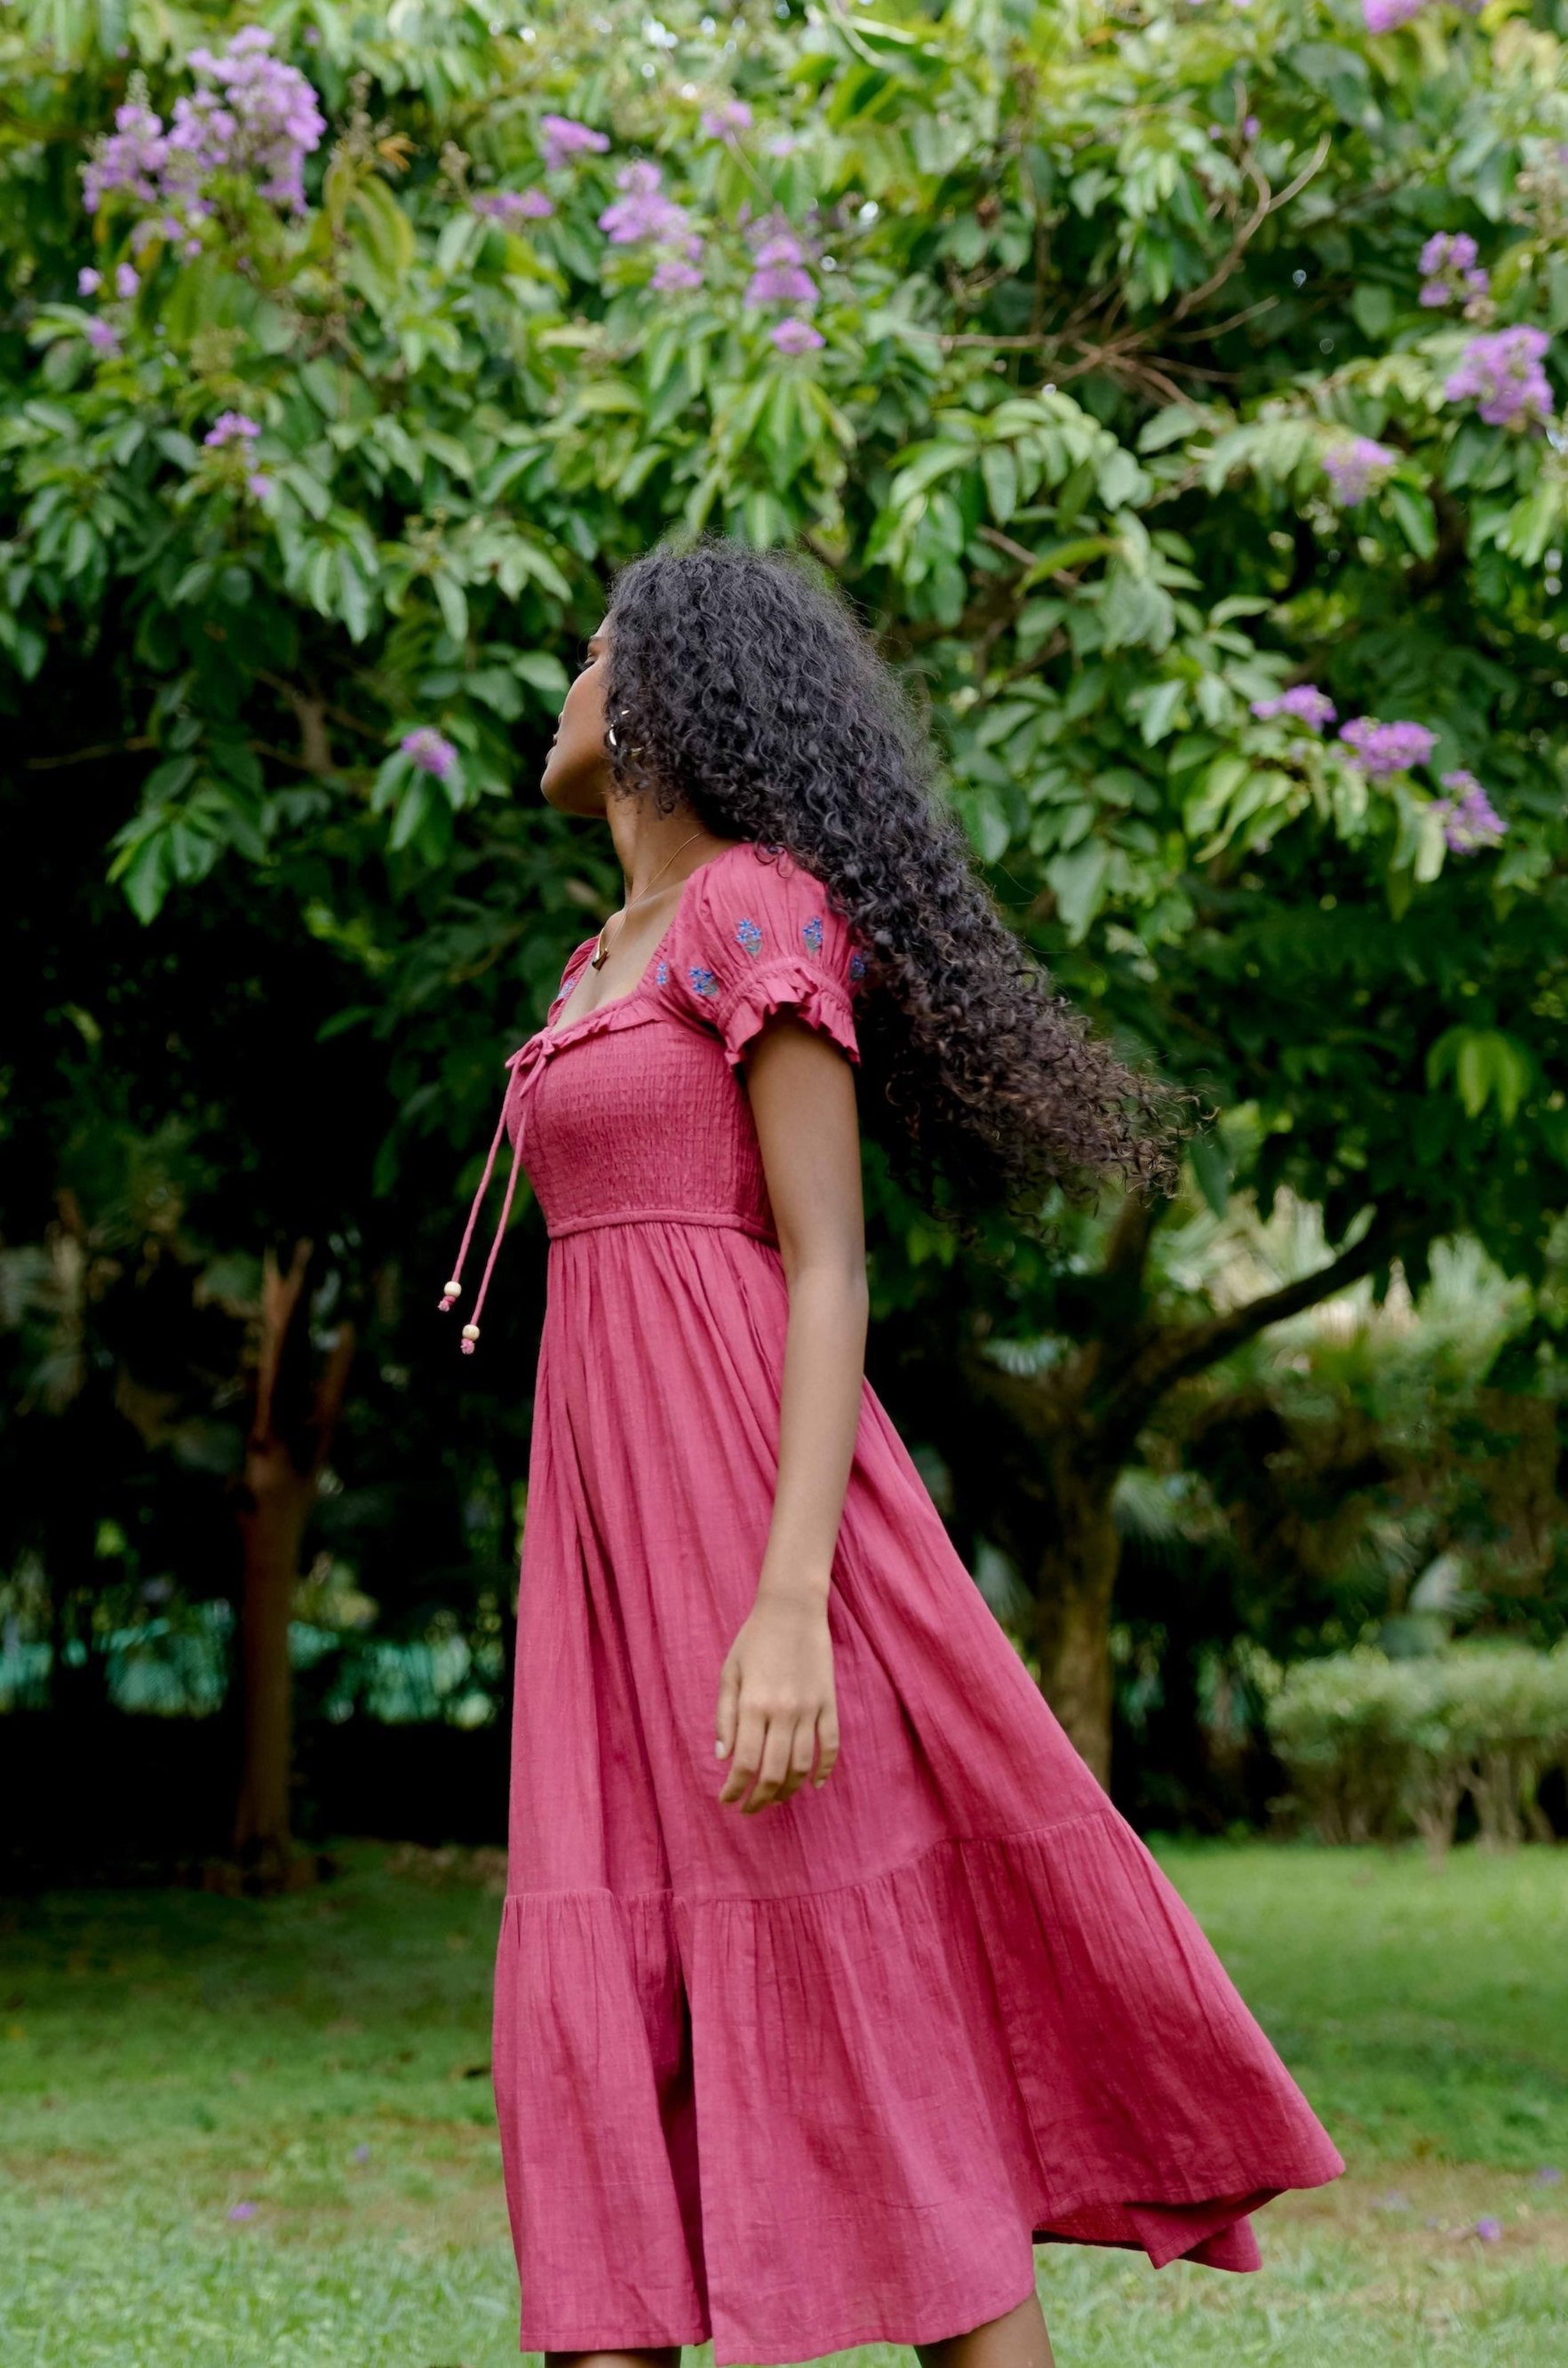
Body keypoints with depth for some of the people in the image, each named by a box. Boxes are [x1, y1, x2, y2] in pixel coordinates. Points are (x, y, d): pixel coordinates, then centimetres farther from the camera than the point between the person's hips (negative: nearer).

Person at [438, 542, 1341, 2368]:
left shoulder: (763, 906, -5)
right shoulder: (606, 967, 21)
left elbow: (828, 1272, -12)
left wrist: (792, 1604, -22)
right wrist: (591, 1638, 22)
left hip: (754, 1497, -8)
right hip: (613, 1530, 8)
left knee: (864, 2021, -6)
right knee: (600, 2030, 0)